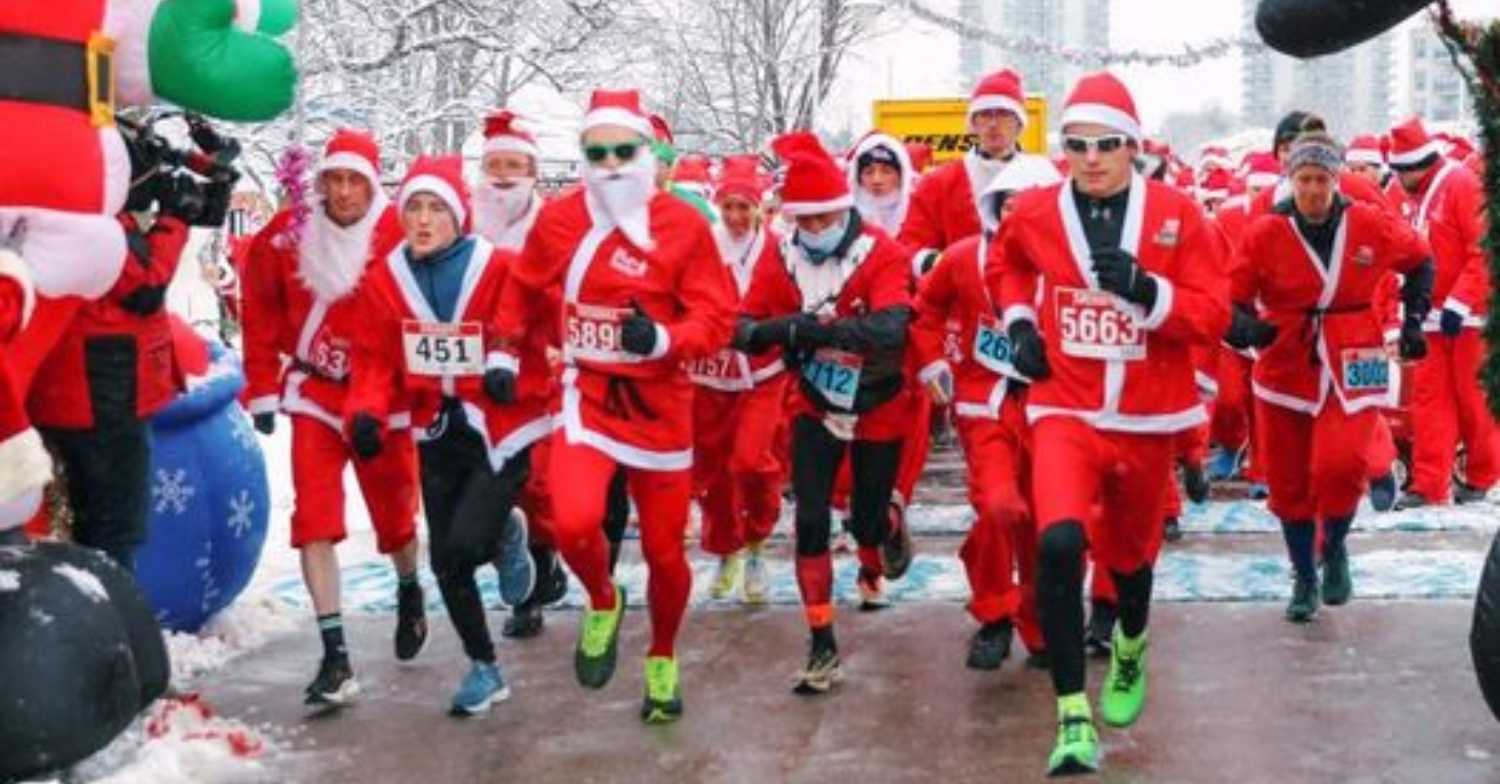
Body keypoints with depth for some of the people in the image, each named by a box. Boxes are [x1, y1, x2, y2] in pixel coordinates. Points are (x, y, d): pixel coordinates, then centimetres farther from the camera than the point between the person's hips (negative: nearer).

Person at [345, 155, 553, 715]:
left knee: (465, 545, -18)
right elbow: (375, 360, 1)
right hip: (437, 434, 5)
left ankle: (505, 537, 21)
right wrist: (366, 413, -16)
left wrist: (512, 371, -28)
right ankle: (484, 668, 30)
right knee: (444, 561, 9)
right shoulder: (384, 279, -2)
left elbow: (533, 343, -8)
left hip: (501, 431, -4)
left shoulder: (501, 269, -15)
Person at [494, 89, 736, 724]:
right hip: (587, 397, 1)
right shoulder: (558, 220, -2)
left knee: (664, 550, 8)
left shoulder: (684, 225, -9)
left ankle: (663, 660, 37)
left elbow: (717, 318, -9)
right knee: (574, 522, -24)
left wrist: (661, 339, -26)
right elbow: (524, 293, 15)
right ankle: (602, 602, 12)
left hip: (659, 406, 0)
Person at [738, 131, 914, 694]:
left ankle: (871, 572, 51)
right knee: (811, 522, -8)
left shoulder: (882, 254, -22)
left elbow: (891, 329, -37)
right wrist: (783, 327, -35)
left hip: (879, 412, -2)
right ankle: (822, 646, 1)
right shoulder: (782, 262, -10)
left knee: (868, 517, 12)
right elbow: (743, 330, -12)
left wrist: (814, 327, -48)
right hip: (815, 409, 2)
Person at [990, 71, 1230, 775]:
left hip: (1147, 417, 1)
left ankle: (1131, 648, 56)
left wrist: (1147, 290, -25)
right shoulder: (1034, 211, -3)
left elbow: (1213, 316, -8)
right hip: (1065, 411, -1)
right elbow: (1004, 266, 21)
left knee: (1130, 550, 20)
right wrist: (1018, 322, 4)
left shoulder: (1176, 213, -7)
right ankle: (1073, 718, -16)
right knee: (1059, 542, -25)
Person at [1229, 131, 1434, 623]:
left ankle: (1334, 548, 11)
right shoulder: (1265, 233, -7)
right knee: (1289, 482, 8)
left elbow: (1420, 261, 16)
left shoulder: (1371, 225, -4)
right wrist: (1247, 328, -24)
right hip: (1286, 366, 1)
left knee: (1341, 464, -21)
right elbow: (1232, 300, -3)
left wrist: (1414, 319, 11)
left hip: (1351, 365, -1)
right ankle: (1304, 579, 30)